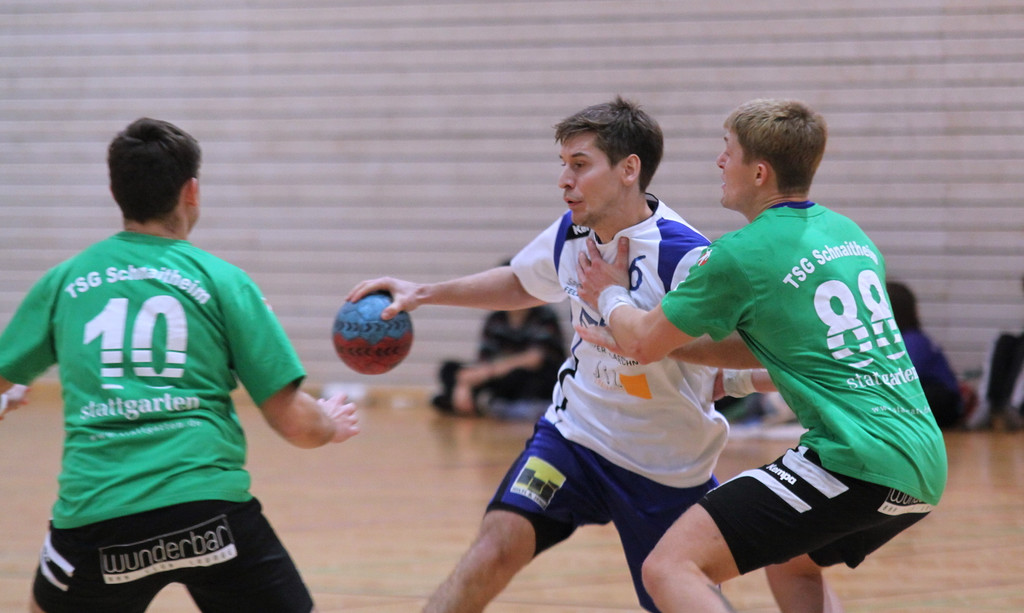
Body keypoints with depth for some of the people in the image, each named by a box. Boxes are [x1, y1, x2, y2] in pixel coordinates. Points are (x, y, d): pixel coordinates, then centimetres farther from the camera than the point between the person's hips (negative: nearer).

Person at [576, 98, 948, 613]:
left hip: (858, 463, -9)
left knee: (671, 567, -12)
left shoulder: (741, 255, -5)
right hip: (925, 463, 9)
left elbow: (643, 343, 6)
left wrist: (611, 297, 28)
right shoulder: (850, 235, 18)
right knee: (791, 562, 35)